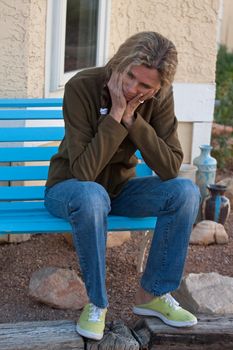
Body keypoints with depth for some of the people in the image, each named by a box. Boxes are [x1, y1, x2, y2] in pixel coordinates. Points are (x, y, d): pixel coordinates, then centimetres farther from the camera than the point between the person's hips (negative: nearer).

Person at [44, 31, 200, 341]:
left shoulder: (160, 98, -13)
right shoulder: (81, 87, -26)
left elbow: (171, 169, -22)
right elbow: (83, 171, -31)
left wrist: (132, 118, -29)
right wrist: (115, 115, -35)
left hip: (120, 188, 4)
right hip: (70, 187, -4)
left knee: (186, 192, -20)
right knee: (92, 196, -39)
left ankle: (153, 294, -5)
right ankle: (97, 303, -18)